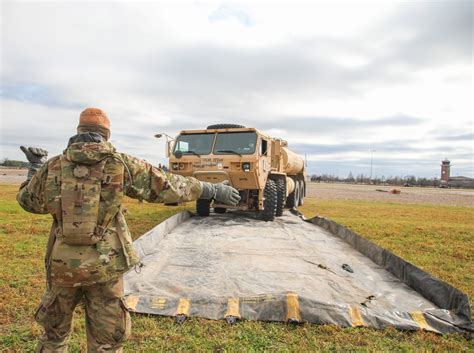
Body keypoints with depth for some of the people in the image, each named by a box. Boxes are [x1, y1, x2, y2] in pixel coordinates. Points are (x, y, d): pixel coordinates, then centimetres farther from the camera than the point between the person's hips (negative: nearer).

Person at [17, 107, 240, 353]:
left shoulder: (52, 167, -3)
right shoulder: (121, 164, -8)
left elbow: (28, 201, 14)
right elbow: (169, 186, -7)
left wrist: (35, 167, 29)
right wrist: (212, 189, 2)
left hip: (62, 265, 3)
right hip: (105, 266, -2)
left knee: (55, 333, 26)